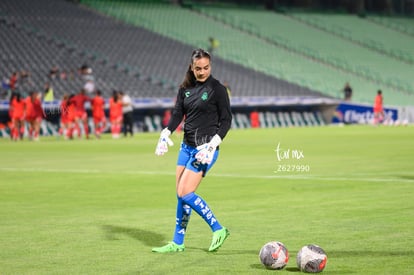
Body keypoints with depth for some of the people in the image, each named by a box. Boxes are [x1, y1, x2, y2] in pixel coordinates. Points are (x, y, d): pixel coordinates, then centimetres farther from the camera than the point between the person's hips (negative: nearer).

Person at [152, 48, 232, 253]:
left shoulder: (217, 89, -8)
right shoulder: (185, 89, 9)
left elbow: (226, 120, -7)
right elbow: (177, 114, 6)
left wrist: (214, 143, -19)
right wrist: (166, 133, -13)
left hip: (205, 148, -7)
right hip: (187, 146, 7)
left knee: (185, 193, -13)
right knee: (180, 194, 8)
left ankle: (218, 229, -1)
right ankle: (177, 243, 17)